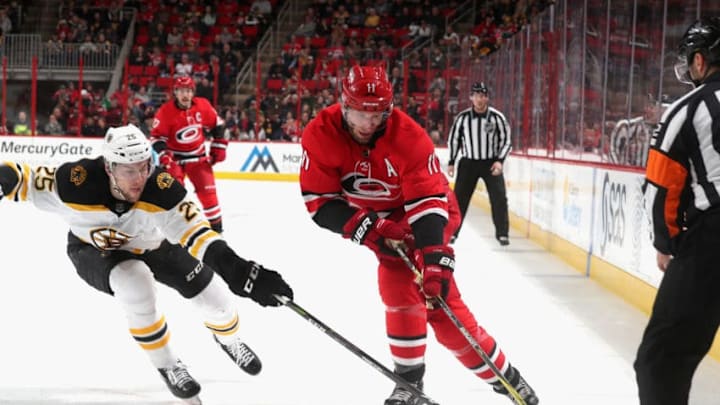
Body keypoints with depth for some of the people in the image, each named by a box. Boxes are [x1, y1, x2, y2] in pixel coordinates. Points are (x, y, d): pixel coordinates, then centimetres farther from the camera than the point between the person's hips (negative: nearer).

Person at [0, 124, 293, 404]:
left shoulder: (161, 189, -37)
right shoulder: (75, 184, -38)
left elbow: (195, 232, -44)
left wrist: (238, 271, -57)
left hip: (152, 245, 2)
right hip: (94, 251, -2)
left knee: (210, 292, -4)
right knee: (134, 284, -33)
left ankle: (228, 338, 36)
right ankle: (167, 366, -7)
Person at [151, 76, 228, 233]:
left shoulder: (203, 106, -11)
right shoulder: (165, 111, -19)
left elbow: (217, 125, 5)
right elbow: (157, 136, -16)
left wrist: (218, 147, 4)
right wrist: (165, 157, -27)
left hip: (198, 156, 2)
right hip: (174, 157, -2)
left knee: (207, 190, 0)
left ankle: (216, 226, 10)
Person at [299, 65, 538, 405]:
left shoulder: (409, 137, -29)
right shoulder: (321, 135, -22)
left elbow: (428, 201, -29)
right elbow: (319, 201, -20)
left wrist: (434, 256, -39)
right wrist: (365, 226, -33)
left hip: (422, 216, -2)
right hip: (374, 221, 2)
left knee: (441, 301, -8)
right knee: (399, 289, -18)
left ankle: (504, 376, 6)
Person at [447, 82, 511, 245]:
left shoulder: (497, 117, -9)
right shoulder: (463, 117, -6)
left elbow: (506, 140, -2)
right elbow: (453, 139, 7)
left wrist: (500, 161, -14)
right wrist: (451, 162, 5)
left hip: (491, 163, -1)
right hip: (468, 162, 1)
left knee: (499, 198, -7)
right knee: (459, 197, 0)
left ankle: (502, 233, 4)